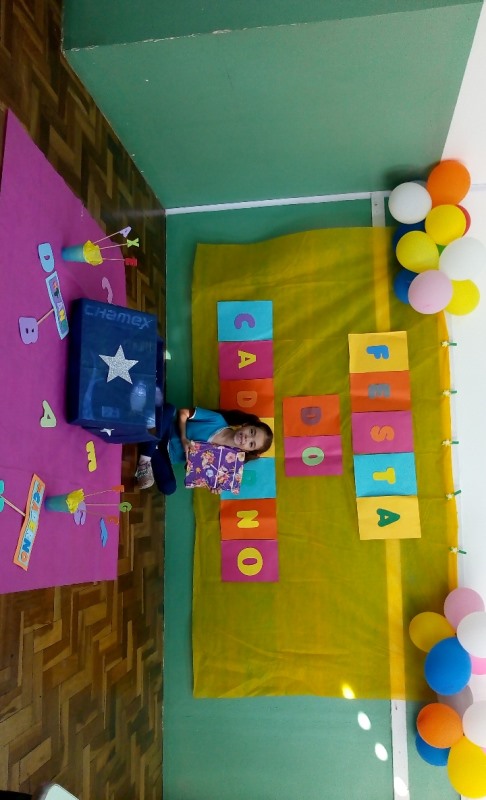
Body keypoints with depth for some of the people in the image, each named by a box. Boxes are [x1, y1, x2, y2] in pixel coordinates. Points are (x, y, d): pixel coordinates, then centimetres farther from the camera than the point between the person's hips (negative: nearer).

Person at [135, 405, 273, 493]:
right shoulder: (218, 420, -11)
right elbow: (183, 413, -5)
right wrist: (183, 438, -20)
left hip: (167, 455, 0)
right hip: (158, 435, 0)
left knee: (169, 488, -33)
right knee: (168, 409, -36)